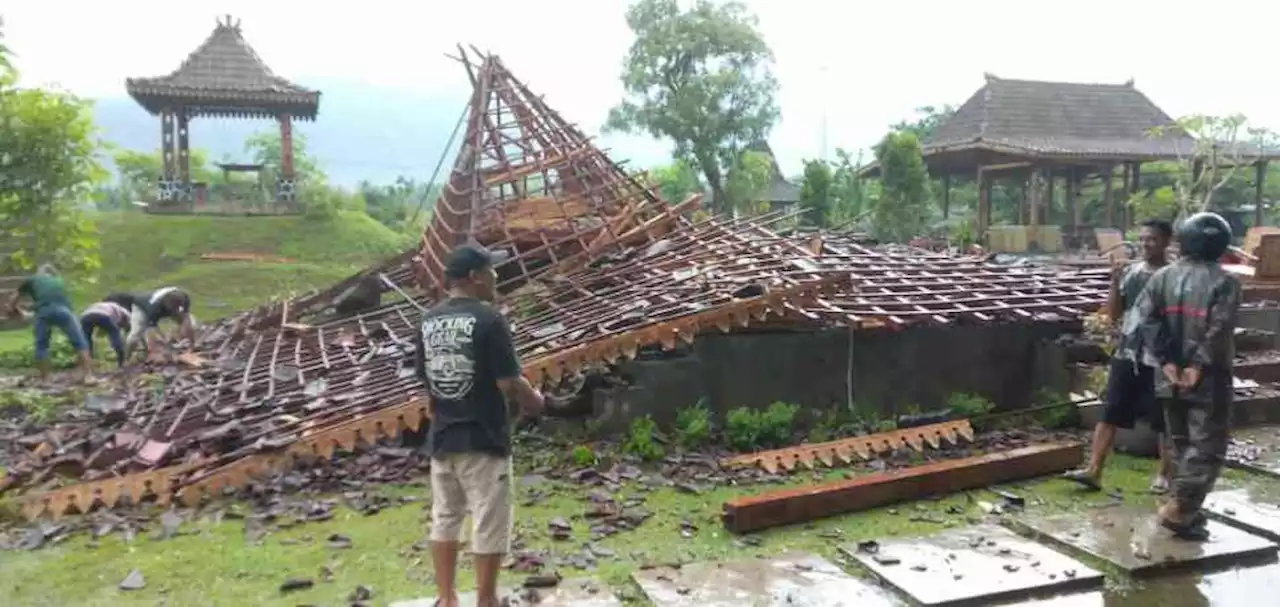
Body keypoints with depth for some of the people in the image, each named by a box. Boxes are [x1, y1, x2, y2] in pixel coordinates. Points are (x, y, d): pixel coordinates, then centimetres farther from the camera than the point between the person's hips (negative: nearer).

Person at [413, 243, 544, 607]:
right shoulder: (488, 320, -16)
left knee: (444, 519, 17)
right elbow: (509, 384, -17)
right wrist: (534, 401, 3)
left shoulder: (428, 322, 5)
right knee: (489, 525, 5)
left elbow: (426, 380, 11)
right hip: (483, 440, -7)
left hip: (441, 438, 7)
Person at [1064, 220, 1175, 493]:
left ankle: (1165, 474, 23)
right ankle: (1094, 471, 5)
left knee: (1163, 419, 7)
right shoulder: (1130, 271, 5)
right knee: (1110, 413, 3)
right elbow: (1113, 313, 5)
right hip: (1126, 354, 4)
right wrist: (1115, 283, -7)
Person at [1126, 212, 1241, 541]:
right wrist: (1198, 365, -15)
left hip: (1170, 378, 5)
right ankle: (1179, 510, -7)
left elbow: (1144, 319, -6)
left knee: (1181, 444, 17)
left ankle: (1186, 508, 23)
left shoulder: (1163, 276, 5)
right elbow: (1219, 330, -20)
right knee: (1207, 447, 1)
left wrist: (1166, 360, -7)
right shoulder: (1225, 282, -9)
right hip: (1208, 380, -5)